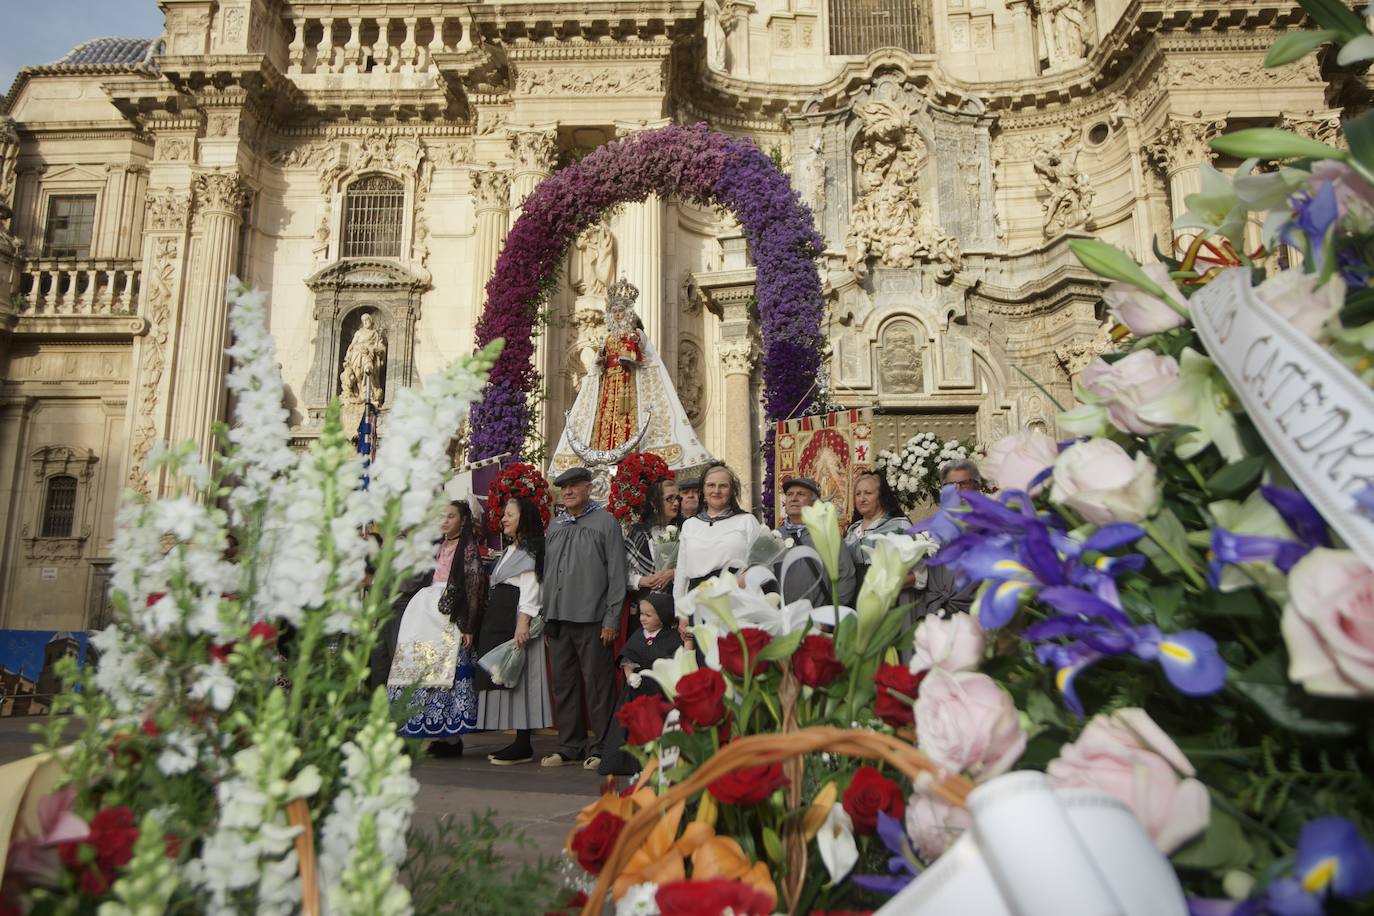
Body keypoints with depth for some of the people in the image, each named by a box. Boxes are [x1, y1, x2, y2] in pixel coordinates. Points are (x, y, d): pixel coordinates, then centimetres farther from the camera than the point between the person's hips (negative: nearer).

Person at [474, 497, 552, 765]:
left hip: (517, 618, -10)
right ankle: (519, 742, 12)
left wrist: (523, 622, -26)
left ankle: (523, 746, -7)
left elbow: (530, 588, -17)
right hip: (498, 619, 10)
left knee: (518, 677, -10)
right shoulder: (510, 550, 23)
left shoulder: (530, 550, -7)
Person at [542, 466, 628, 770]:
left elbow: (617, 574, -6)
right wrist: (546, 614, 10)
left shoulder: (605, 522, -1)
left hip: (592, 619, -6)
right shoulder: (554, 525, 15)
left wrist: (612, 619, -11)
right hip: (557, 618, 6)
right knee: (563, 684, 11)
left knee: (597, 685, -1)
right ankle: (570, 747, 22)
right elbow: (547, 571, 18)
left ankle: (602, 747, 10)